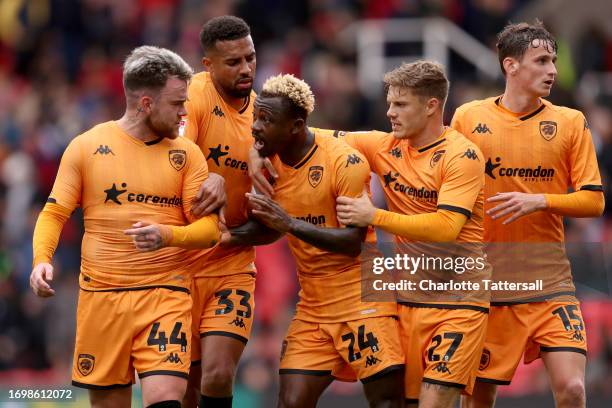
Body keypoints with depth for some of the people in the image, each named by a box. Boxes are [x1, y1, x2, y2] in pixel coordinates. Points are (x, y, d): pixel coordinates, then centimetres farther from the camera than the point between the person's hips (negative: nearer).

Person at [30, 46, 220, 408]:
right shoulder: (87, 146, 3)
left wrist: (168, 235, -21)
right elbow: (55, 213, 5)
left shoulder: (186, 154, 4)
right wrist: (42, 259, -14)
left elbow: (209, 228, 0)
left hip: (166, 294, -1)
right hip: (101, 295, 1)